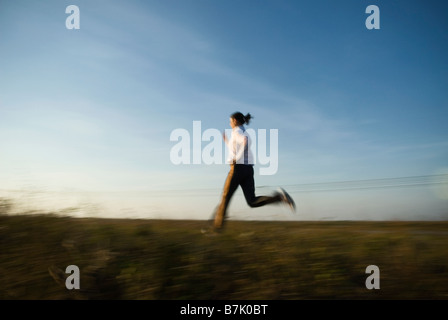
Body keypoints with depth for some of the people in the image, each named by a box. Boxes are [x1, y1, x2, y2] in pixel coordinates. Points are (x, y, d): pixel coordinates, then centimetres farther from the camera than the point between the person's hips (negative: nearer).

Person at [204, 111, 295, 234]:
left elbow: (246, 140, -26)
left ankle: (217, 226, 10)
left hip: (238, 168, -8)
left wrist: (237, 158, -19)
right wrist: (226, 140, 38)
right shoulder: (245, 133, 25)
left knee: (225, 198, 4)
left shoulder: (236, 131, -3)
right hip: (248, 169, 8)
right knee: (252, 202, -2)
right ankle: (279, 196, -19)